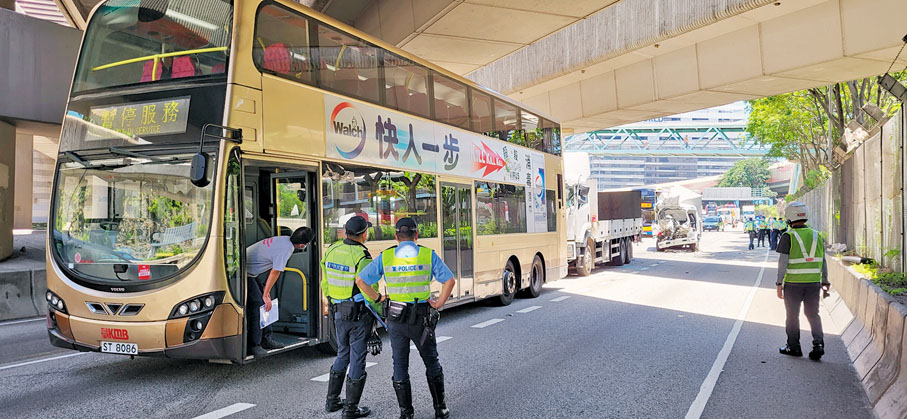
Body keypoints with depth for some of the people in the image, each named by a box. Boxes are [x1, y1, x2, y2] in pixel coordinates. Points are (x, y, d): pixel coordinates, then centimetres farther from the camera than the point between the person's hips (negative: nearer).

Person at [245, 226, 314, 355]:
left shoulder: (285, 239, 3)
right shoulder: (285, 249, -25)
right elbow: (275, 273, -20)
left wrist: (265, 290, 12)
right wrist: (266, 295, -12)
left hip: (252, 273, 10)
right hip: (246, 273, -10)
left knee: (264, 304, 11)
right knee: (257, 304, -12)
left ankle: (265, 339, 17)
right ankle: (254, 345, -7)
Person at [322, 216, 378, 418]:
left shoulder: (331, 251, 1)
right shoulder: (362, 257, -20)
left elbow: (325, 281, 12)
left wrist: (328, 298, 27)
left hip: (339, 312, 7)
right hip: (359, 314, -7)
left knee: (342, 355, 22)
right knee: (357, 359, 4)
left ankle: (332, 401, 28)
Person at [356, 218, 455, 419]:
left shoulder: (385, 257, 0)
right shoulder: (428, 255, -4)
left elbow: (360, 280, -2)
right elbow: (449, 280, -11)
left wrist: (378, 298, 8)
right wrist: (439, 303, -2)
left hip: (396, 317, 1)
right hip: (421, 318, -1)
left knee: (400, 365, 12)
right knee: (432, 363, 16)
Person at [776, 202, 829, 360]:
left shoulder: (788, 236, -10)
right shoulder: (816, 235, 5)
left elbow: (783, 261, -14)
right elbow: (823, 261, 9)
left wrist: (779, 283, -10)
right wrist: (825, 281, 18)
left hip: (793, 283, -4)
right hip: (813, 282, 4)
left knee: (793, 315, 10)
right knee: (813, 314, 14)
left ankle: (793, 347, 18)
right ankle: (818, 344, 0)